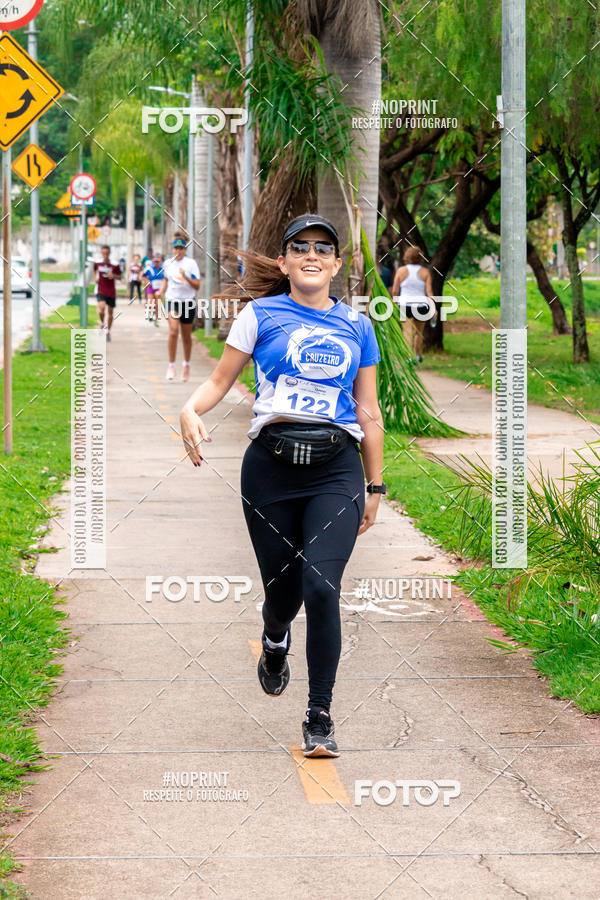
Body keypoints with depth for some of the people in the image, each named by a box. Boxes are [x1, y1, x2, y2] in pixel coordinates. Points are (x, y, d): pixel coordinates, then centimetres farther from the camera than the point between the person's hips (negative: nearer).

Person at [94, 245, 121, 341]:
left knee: (110, 312, 9)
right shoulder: (97, 263, -3)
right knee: (101, 307, -24)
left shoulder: (115, 265, -9)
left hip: (111, 292, 1)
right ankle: (102, 323, 6)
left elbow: (119, 276, 1)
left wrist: (113, 276, -19)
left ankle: (108, 332, 26)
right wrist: (95, 277, 0)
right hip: (100, 291, -1)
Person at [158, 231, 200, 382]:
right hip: (172, 300, 1)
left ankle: (186, 365, 29)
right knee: (173, 331, -18)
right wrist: (162, 291, 5)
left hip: (188, 301, -1)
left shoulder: (191, 263, -5)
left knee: (186, 336, 9)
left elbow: (197, 285, -8)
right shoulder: (168, 263, 5)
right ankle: (171, 365, -13)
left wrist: (186, 277, -24)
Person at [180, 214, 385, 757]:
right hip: (272, 464, 0)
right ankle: (275, 642, 44)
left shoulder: (356, 325, 14)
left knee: (321, 586, -15)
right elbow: (220, 381, 8)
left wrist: (375, 488, 18)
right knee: (282, 590, 5)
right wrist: (191, 410, -14)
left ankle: (320, 717, -5)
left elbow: (369, 414, 17)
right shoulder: (261, 315, 8)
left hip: (337, 468, 1)